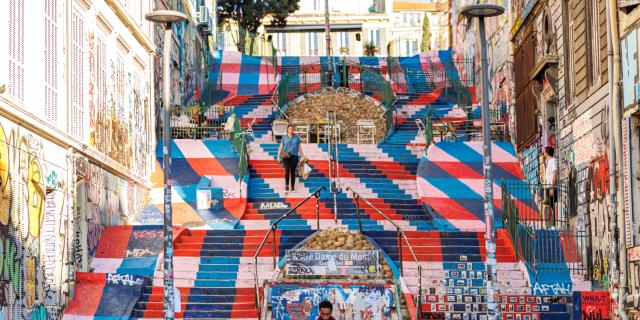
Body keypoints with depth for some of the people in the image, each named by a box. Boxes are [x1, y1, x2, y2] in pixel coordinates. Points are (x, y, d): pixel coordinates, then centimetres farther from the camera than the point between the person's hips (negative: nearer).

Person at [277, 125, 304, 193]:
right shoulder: (284, 137, 6)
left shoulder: (296, 137, 9)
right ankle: (286, 187, -14)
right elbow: (281, 147, 6)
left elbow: (299, 147, 12)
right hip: (286, 156, -1)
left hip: (294, 156, 1)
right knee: (287, 170, -16)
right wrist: (278, 157, 1)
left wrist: (302, 156, 7)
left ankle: (293, 188, 9)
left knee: (293, 172, 2)